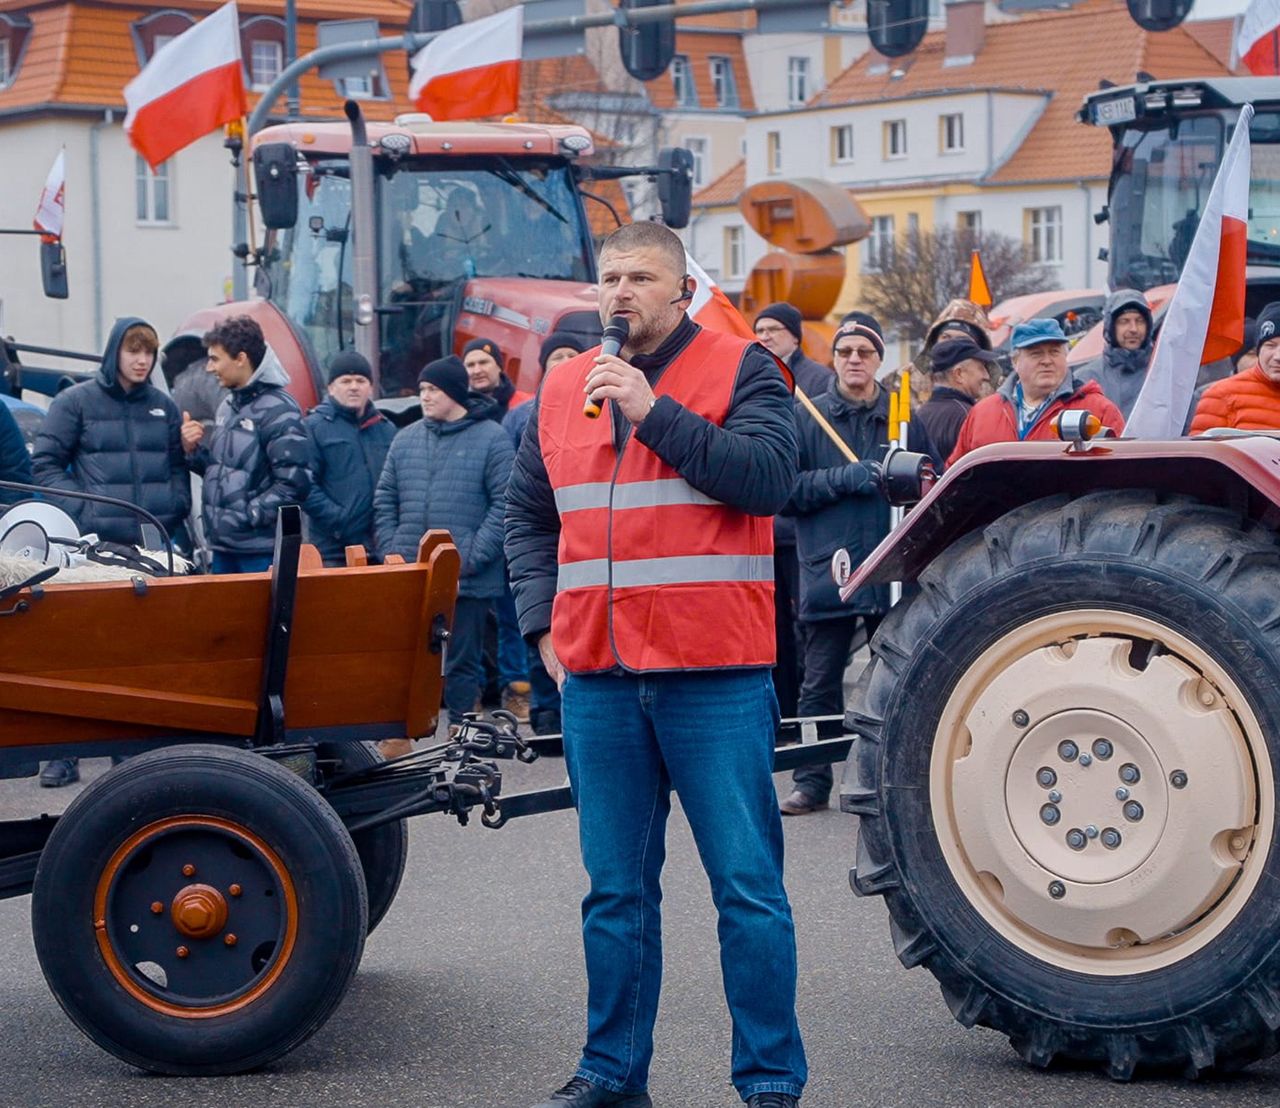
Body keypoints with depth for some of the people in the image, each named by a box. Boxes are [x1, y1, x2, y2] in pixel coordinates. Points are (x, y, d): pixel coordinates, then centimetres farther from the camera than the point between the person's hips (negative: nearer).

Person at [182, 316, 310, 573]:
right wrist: (193, 450, 5)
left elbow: (295, 482, -19)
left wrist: (248, 515, -17)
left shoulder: (277, 409, -11)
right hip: (223, 545, 8)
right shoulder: (228, 406, 16)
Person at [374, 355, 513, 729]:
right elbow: (385, 500, 16)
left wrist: (473, 557, -15)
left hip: (467, 582, -4)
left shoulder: (491, 438, -2)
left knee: (461, 662, 2)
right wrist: (391, 551, 3)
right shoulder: (406, 439, 13)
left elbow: (505, 504, -8)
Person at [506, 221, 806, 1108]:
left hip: (714, 676, -5)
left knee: (747, 886, -2)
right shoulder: (564, 388, 15)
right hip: (598, 679, 5)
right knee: (616, 889, 12)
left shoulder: (739, 371, 0)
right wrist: (544, 623, 10)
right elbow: (529, 517, 22)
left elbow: (768, 476, -15)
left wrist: (655, 413, -17)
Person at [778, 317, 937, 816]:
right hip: (827, 571, -1)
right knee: (820, 686, 2)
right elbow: (786, 489, -3)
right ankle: (811, 782, 8)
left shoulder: (904, 418, 10)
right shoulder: (806, 418, 5)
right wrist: (843, 479, -14)